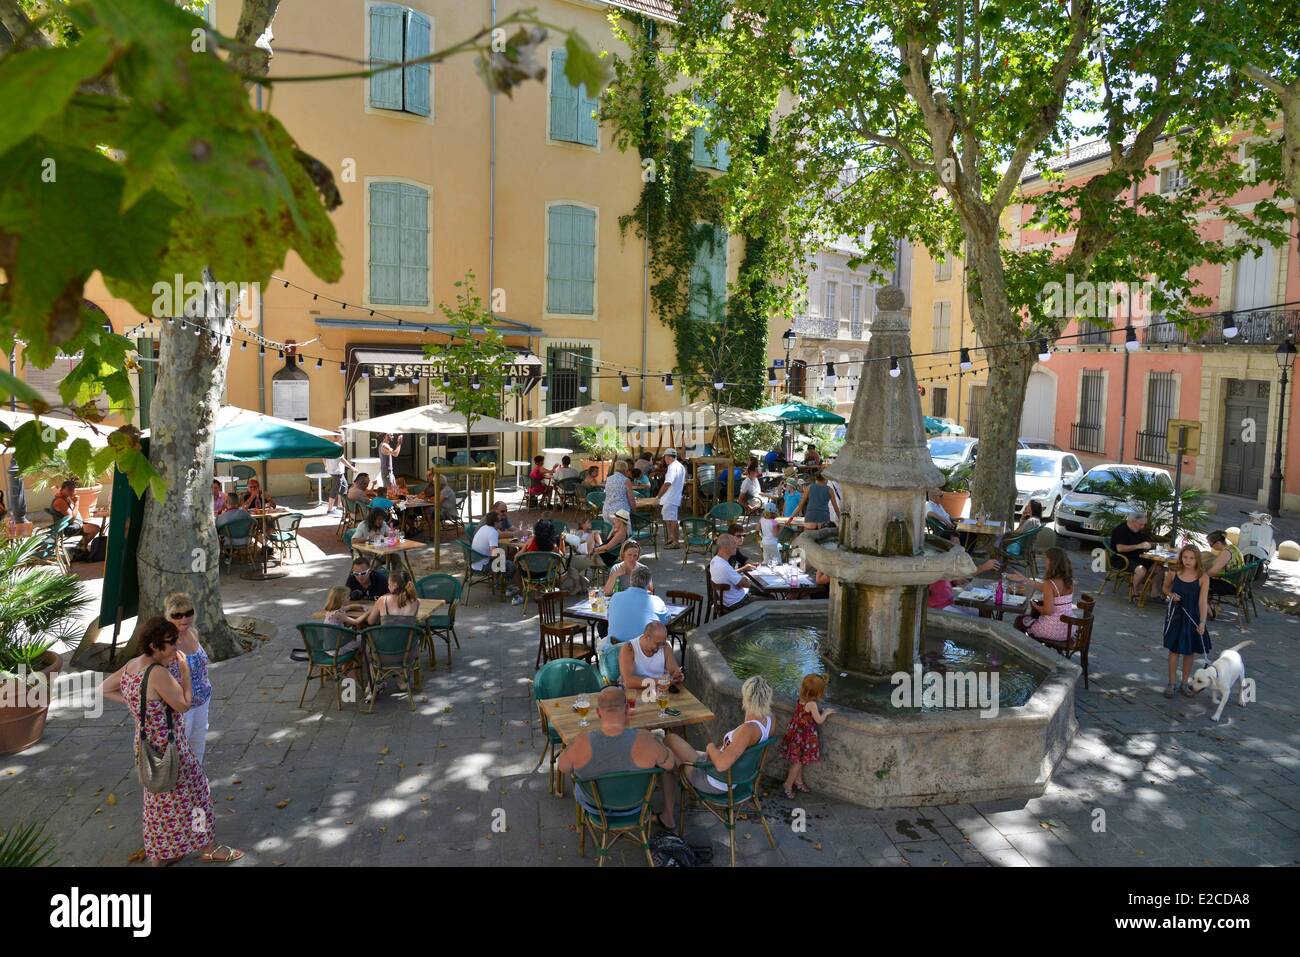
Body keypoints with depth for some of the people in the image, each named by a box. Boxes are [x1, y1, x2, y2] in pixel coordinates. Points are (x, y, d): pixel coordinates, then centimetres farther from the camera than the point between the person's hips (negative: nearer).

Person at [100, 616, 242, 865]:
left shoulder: (131, 666, -3)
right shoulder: (158, 673, -30)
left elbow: (104, 689, 11)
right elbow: (183, 704, -20)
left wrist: (137, 703, 6)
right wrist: (185, 669, -15)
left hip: (147, 744, 8)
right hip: (168, 748, -8)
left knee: (160, 801, 23)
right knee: (190, 795, 11)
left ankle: (160, 856, 37)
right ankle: (208, 848, 28)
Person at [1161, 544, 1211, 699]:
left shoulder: (1203, 577, -14)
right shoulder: (1174, 573, -7)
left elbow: (1203, 601, -17)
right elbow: (1165, 587, 11)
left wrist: (1202, 623, -24)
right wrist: (1171, 594, -11)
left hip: (1193, 617, -1)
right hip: (1175, 615, 1)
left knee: (1190, 650, 11)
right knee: (1174, 649, 7)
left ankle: (1185, 682, 27)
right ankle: (1172, 683, 18)